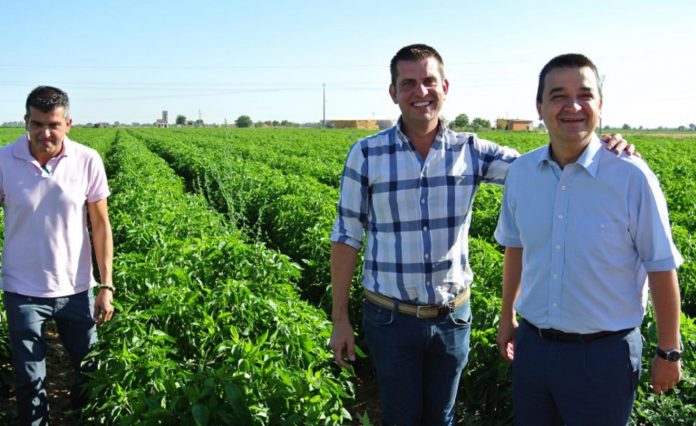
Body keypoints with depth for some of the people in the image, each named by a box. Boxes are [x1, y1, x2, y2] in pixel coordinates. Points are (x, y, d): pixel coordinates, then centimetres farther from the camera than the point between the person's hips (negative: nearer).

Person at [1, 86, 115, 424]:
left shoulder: (88, 161, -9)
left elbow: (101, 225, -2)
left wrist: (106, 286, -5)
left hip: (76, 289, 1)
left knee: (90, 370, 17)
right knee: (29, 380, 11)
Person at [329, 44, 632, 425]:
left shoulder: (471, 151, -3)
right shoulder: (366, 154, -9)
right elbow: (346, 237, -4)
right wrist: (340, 319, -3)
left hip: (453, 317, 2)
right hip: (391, 319, -2)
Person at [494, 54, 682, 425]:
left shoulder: (631, 177, -15)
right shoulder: (520, 173, -2)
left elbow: (661, 268, -8)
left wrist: (669, 353, -3)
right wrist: (507, 317, 17)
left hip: (604, 353, -4)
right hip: (532, 344, 4)